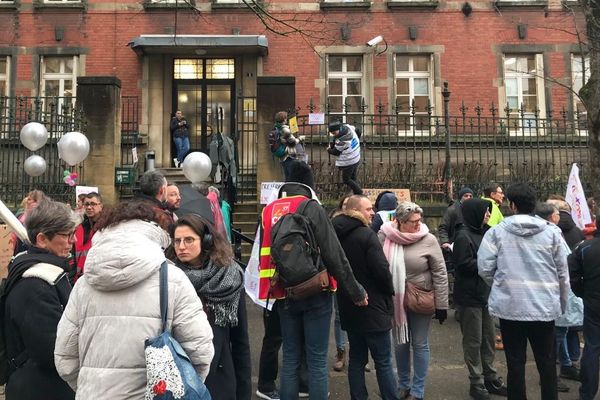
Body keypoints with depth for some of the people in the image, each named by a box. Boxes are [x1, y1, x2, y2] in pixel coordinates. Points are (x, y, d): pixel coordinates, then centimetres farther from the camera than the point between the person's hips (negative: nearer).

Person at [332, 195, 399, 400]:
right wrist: (389, 291, -4)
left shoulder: (337, 236, 6)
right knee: (383, 362, 3)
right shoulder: (367, 235, -17)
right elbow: (382, 269, -21)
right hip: (372, 307, -7)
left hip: (348, 307, 7)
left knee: (356, 358, 15)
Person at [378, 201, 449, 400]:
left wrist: (441, 305, -8)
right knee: (400, 343, 15)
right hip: (396, 300, 2)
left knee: (420, 345, 9)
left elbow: (440, 274, -8)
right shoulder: (385, 237, -9)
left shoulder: (428, 240, -12)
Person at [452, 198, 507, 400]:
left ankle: (490, 378, 27)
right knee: (473, 341, 4)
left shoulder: (482, 232, 11)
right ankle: (476, 382, 16)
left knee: (489, 338, 15)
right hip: (469, 296, -8)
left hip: (485, 293, 8)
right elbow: (464, 264, -20)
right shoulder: (463, 236, -15)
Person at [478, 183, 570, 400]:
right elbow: (563, 273, 2)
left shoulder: (496, 231, -8)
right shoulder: (552, 232, -4)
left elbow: (485, 269, -6)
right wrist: (562, 305, 15)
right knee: (547, 363, 16)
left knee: (515, 363, 11)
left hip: (509, 306, -1)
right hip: (545, 307, 1)